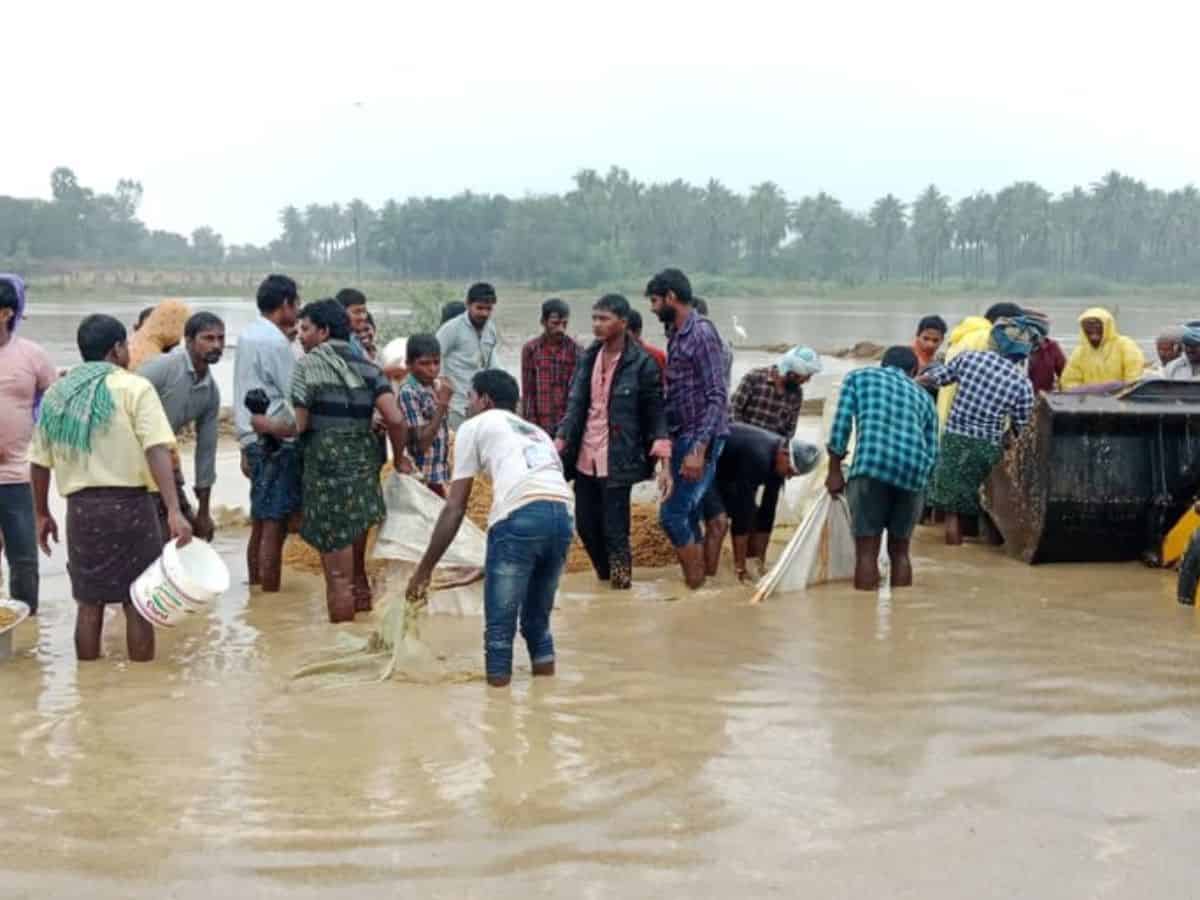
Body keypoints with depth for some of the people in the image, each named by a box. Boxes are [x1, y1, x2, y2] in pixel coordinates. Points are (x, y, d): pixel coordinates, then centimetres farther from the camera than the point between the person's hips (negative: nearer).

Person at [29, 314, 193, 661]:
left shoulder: (56, 394, 11)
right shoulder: (134, 388, -5)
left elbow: (39, 463, 12)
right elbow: (157, 451, -17)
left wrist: (42, 514, 23)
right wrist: (174, 511, -23)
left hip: (80, 508, 4)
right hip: (129, 505, -4)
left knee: (88, 603, 13)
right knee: (137, 603, 5)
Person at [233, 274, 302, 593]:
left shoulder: (246, 336, 13)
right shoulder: (276, 342, -14)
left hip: (253, 439, 9)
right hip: (277, 441, -9)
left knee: (260, 525, 15)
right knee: (274, 527, -7)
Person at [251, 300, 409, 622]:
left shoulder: (309, 364, -2)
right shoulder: (367, 367, 10)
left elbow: (296, 426, -6)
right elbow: (395, 419, -2)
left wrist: (265, 425, 13)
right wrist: (399, 457, 13)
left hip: (328, 466, -5)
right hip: (364, 463, 5)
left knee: (337, 572, 1)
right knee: (356, 566, 19)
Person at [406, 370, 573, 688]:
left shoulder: (474, 426, 20)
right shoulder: (537, 432, 36)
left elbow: (454, 509, 16)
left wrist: (424, 570, 21)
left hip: (520, 516, -6)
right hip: (562, 516, 6)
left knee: (500, 626, 4)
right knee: (537, 621, 22)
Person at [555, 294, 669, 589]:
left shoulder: (642, 363, -10)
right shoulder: (588, 357, 7)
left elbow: (655, 408, -5)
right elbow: (576, 403, 8)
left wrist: (661, 439, -22)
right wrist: (562, 438, -4)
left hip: (617, 460, -6)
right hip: (585, 457, 6)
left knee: (614, 527, -1)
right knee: (585, 523, 13)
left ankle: (619, 575, 20)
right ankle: (606, 573, 33)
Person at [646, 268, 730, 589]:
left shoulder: (701, 333, -14)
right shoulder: (677, 335, 13)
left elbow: (717, 396, -19)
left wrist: (699, 449, -24)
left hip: (701, 439, -9)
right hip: (682, 438, 9)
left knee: (672, 514, -10)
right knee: (686, 517, 10)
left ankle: (697, 586, 0)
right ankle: (697, 583, 17)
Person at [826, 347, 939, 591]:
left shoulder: (859, 376, 21)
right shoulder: (924, 396, 28)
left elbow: (841, 424, 9)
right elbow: (932, 452, 21)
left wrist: (835, 471, 14)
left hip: (872, 463, -3)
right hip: (913, 469, 3)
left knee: (866, 551, -1)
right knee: (899, 551, 15)